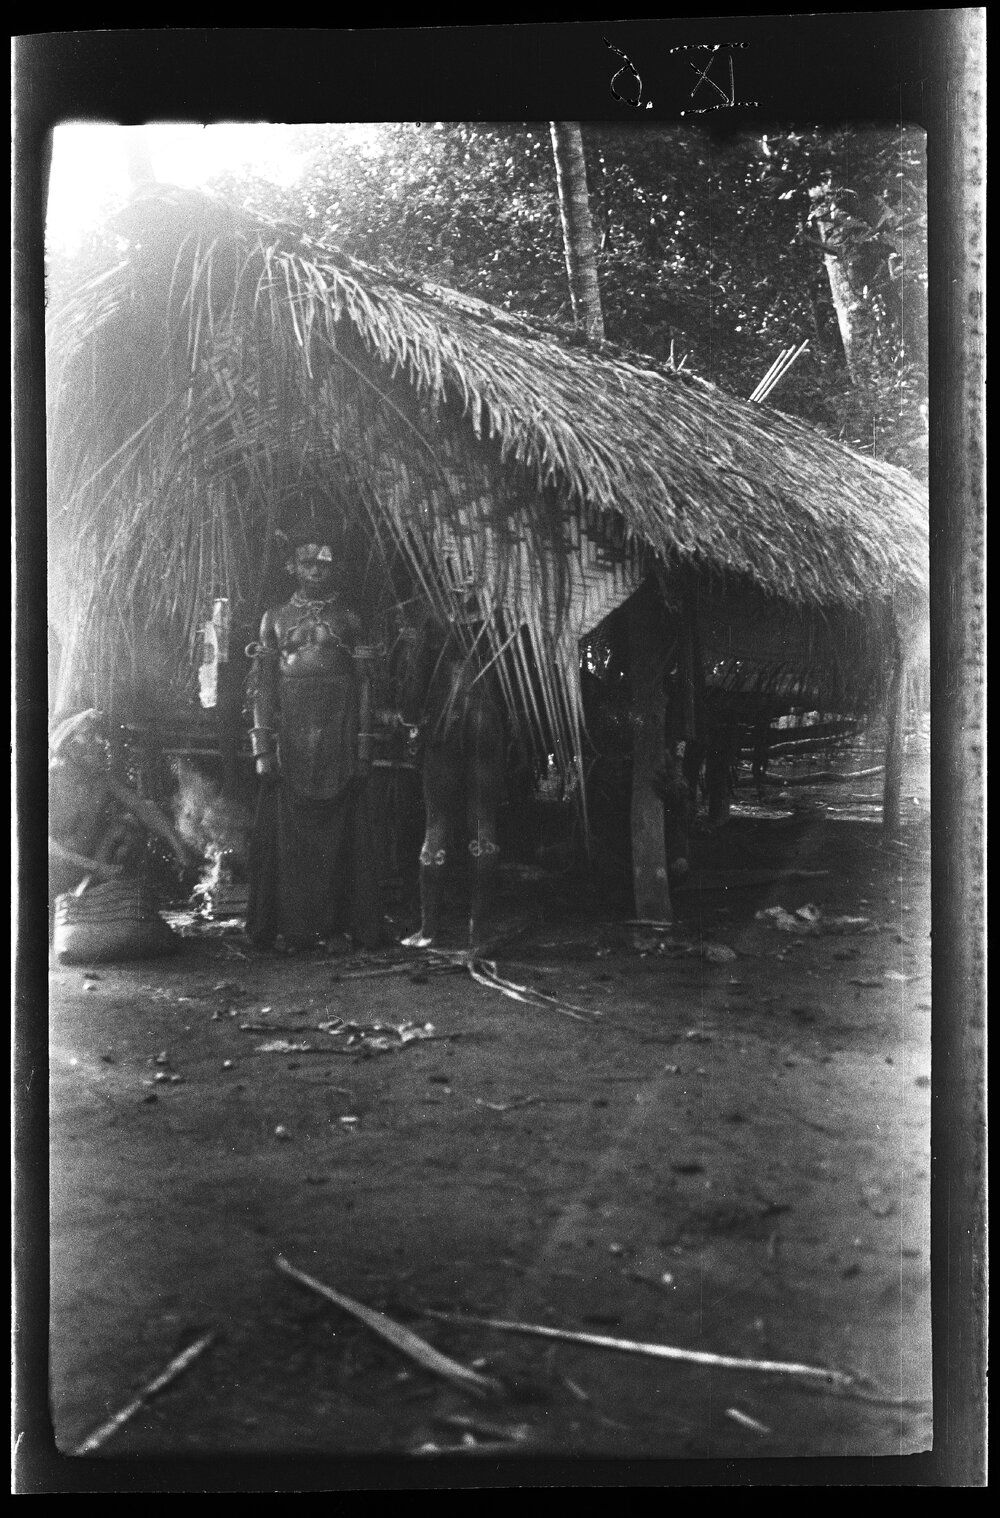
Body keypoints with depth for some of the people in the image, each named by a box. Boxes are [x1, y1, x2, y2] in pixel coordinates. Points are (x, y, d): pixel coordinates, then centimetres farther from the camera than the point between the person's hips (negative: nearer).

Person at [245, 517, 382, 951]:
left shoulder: (348, 621, 11)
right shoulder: (275, 619, 11)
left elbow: (363, 688, 7)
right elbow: (262, 687, 6)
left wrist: (363, 748, -1)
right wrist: (262, 747, -3)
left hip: (338, 744, 0)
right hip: (290, 746, 0)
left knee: (339, 832, -1)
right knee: (289, 832, -2)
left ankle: (336, 924, 4)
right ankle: (293, 928, 2)